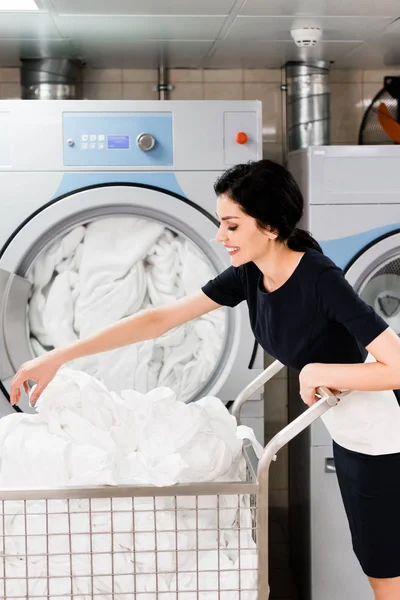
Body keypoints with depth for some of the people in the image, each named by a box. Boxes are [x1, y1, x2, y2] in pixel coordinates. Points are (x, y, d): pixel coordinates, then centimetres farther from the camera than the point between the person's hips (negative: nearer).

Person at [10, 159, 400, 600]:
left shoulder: (321, 280, -28)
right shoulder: (248, 276, -6)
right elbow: (160, 319, -5)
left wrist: (317, 372, -26)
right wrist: (58, 357, -7)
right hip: (344, 436, 8)